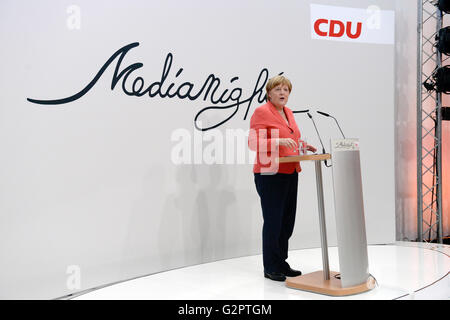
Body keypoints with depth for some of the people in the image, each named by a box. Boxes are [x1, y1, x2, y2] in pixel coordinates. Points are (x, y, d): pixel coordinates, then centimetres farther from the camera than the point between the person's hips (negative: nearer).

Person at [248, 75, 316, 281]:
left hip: (289, 173, 8)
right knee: (273, 221, -3)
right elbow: (254, 143, -15)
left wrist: (301, 145, 12)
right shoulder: (261, 112, -8)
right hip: (270, 174, -8)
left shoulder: (288, 112, 17)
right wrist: (279, 141, -26)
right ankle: (270, 268, 9)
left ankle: (281, 263, 23)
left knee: (287, 221, 11)